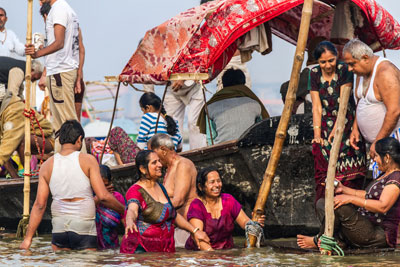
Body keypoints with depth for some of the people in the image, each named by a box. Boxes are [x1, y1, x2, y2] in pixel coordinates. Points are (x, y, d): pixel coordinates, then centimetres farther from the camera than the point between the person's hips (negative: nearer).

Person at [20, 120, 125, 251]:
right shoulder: (87, 160, -4)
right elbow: (103, 196, -8)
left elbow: (39, 205, 2)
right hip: (84, 226, -3)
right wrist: (123, 210, 8)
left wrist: (28, 238, 5)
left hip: (59, 227, 3)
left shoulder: (47, 166, 4)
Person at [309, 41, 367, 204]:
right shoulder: (314, 74, 1)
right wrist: (317, 132, -10)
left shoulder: (344, 70, -9)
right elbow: (316, 106, -1)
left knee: (348, 169, -8)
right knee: (324, 170, -2)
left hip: (346, 123, -3)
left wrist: (336, 129, -19)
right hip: (325, 126, 3)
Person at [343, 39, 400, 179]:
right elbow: (360, 102, 25)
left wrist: (378, 142, -23)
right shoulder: (362, 72, 9)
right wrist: (355, 128, 10)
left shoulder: (385, 73, -22)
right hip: (376, 138, 9)